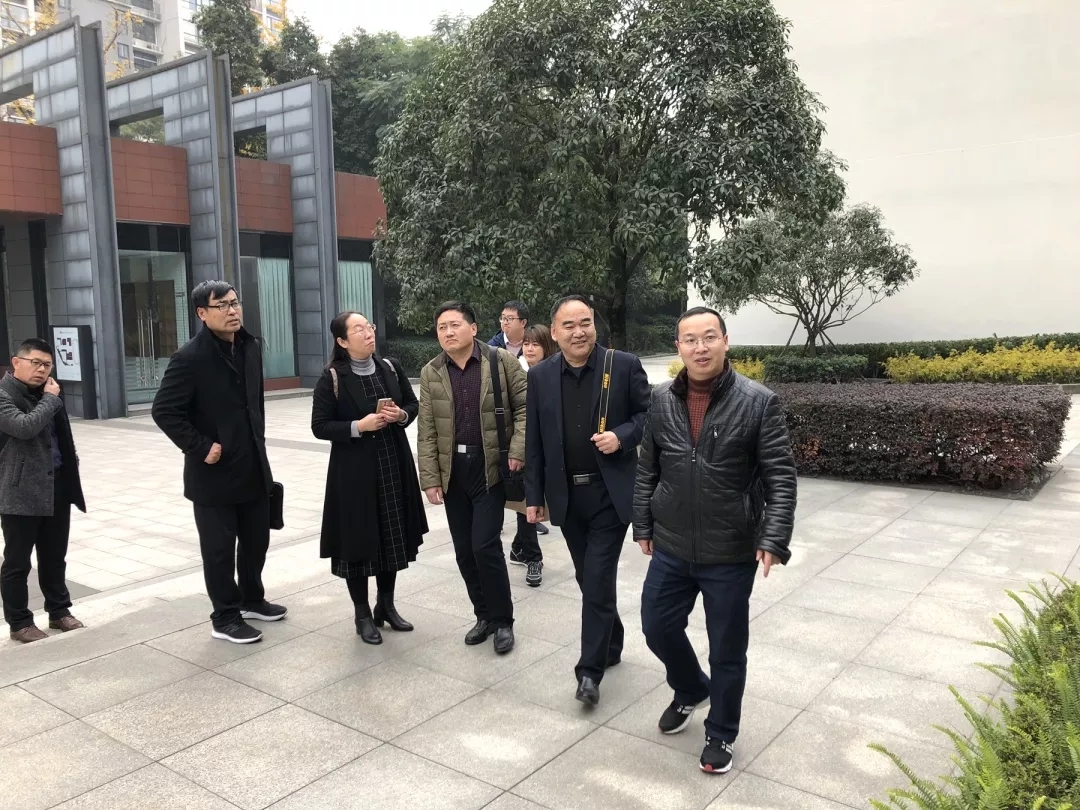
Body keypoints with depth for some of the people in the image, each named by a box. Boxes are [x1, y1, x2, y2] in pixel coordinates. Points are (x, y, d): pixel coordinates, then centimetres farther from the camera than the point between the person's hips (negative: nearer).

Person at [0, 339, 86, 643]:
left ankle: (59, 611, 28)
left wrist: (71, 468, 16)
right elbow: (25, 426, -28)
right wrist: (50, 398, -15)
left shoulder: (46, 392, 14)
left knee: (54, 557, 16)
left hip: (57, 486, 7)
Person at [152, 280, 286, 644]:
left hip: (254, 467, 7)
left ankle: (252, 599, 38)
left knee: (256, 539, 18)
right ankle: (225, 618, 21)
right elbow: (164, 411, -16)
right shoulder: (190, 357, -15)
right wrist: (200, 447, -17)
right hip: (215, 472, -7)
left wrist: (259, 437, 12)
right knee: (219, 549, 7)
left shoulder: (251, 348, 6)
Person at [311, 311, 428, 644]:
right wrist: (359, 426, -20)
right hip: (354, 471, -4)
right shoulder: (332, 378, -9)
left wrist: (401, 415, -8)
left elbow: (414, 404, 13)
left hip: (393, 465, 5)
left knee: (393, 536, 12)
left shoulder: (390, 368, 3)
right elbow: (320, 426, -9)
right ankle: (363, 615, 19)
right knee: (358, 539, 3)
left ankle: (386, 605, 30)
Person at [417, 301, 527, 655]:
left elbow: (524, 406, -2)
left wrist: (517, 451, -13)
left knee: (485, 545, -8)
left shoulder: (502, 360, -4)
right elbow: (426, 431, 3)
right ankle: (484, 615, 27)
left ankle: (503, 619, 12)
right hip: (453, 470, 4)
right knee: (464, 550, 9)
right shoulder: (430, 373, 4)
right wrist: (430, 477, -2)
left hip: (491, 467, -4)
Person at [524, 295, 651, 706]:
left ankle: (590, 670, 5)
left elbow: (650, 413, 1)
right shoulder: (540, 376, 2)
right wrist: (534, 495, 5)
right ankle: (611, 645, 35)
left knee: (598, 580, -6)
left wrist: (622, 436, -18)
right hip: (567, 495, 4)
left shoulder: (624, 365, -6)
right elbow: (534, 441, 6)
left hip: (610, 492, -3)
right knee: (590, 579, 15)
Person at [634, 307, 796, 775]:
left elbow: (780, 479, -11)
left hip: (731, 554, -4)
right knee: (658, 628, 16)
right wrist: (643, 526, 9)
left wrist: (774, 539, -19)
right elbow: (647, 471, 8)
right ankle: (691, 690, 47)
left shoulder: (759, 402, -12)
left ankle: (721, 733, 34)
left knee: (727, 650, 10)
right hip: (671, 549, 4)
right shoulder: (662, 401, 0)